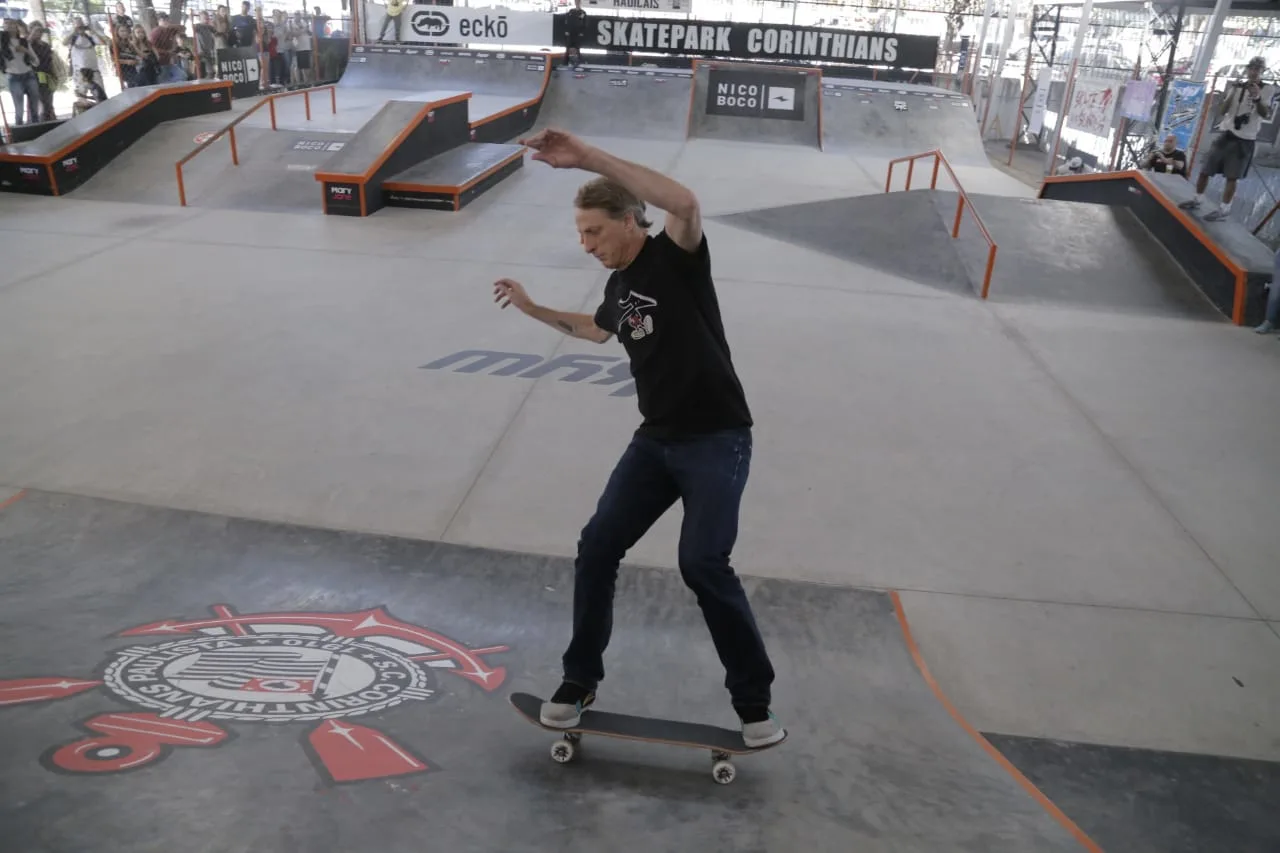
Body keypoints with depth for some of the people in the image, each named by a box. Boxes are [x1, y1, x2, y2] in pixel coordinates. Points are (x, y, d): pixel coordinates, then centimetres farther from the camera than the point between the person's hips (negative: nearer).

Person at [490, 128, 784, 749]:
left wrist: (589, 157, -39)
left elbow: (685, 203, -36)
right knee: (597, 547, 1)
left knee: (702, 563, -16)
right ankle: (580, 680, 17)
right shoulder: (618, 285, 10)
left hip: (716, 440, -7)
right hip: (656, 440, 7)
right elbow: (597, 329, 34)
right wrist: (533, 309, 29)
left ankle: (754, 699, 4)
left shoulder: (676, 259, -12)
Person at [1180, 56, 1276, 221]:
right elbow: (1222, 111, -1)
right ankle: (1198, 200, 22)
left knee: (1232, 177, -3)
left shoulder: (1268, 89, -3)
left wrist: (1257, 98, -32)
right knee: (1204, 170, 6)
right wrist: (1232, 93, -16)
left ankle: (1224, 209, 5)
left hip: (1245, 140, -4)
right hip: (1227, 134, 4)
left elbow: (1266, 114, -15)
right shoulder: (1237, 86, 6)